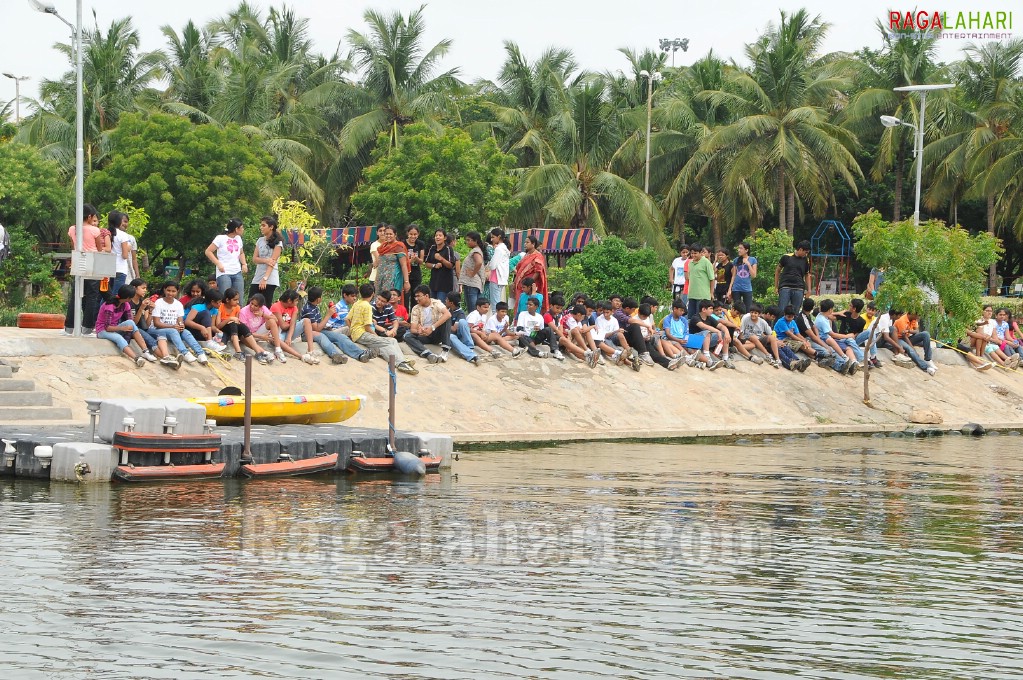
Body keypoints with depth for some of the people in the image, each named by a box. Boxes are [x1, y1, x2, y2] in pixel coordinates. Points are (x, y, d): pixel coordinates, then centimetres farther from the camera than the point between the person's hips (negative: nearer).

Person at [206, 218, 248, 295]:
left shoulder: (238, 239, 14)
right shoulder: (221, 238, -5)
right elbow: (208, 252, -5)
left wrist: (244, 264, 9)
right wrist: (218, 264, -13)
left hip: (237, 273, 6)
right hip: (224, 272, -6)